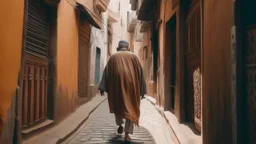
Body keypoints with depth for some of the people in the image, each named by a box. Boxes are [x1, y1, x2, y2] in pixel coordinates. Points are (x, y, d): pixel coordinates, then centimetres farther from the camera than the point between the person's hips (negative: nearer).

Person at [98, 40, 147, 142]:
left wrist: (103, 88, 1)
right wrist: (142, 90, 9)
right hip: (131, 84, 0)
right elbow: (140, 73, 7)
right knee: (130, 108, 2)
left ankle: (120, 125, 33)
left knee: (117, 105, 24)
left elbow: (106, 72, 4)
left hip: (116, 84, 1)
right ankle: (127, 134, -7)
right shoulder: (133, 56, 11)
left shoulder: (113, 57, 11)